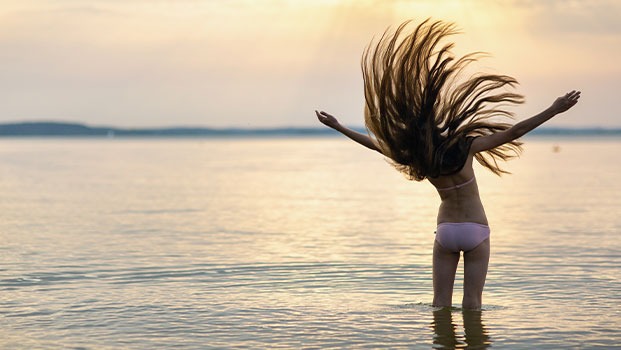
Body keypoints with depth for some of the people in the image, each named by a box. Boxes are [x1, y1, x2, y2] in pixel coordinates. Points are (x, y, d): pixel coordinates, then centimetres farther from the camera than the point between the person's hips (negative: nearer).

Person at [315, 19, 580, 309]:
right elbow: (513, 132, -20)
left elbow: (373, 142, 1)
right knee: (472, 301, 2)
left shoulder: (414, 160, -10)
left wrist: (337, 126, 14)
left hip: (445, 230, 2)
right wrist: (554, 110, -17)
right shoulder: (463, 147, -19)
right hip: (475, 230, -2)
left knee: (441, 301, 8)